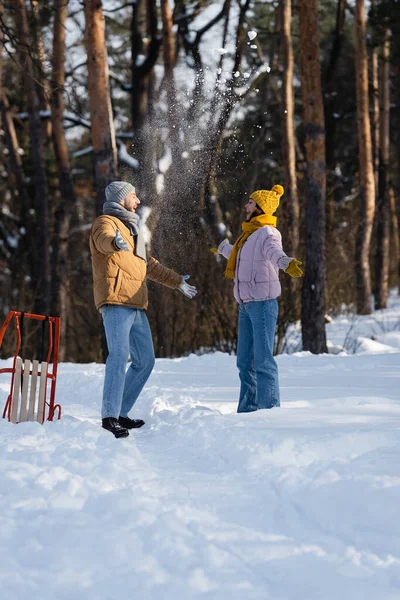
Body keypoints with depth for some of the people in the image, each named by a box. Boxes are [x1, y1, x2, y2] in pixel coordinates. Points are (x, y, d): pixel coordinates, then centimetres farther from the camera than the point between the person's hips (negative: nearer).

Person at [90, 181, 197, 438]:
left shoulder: (130, 229, 29)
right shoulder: (106, 222, -1)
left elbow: (149, 265, 40)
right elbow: (104, 239, -27)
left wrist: (177, 281, 47)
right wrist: (115, 242, -51)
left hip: (136, 306, 10)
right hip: (116, 302, -10)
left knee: (145, 361, 11)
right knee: (119, 356, -21)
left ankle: (121, 412, 16)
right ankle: (109, 417, -26)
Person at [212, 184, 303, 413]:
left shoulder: (267, 233, -10)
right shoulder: (250, 234, 19)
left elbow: (274, 252, -33)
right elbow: (239, 256, 42)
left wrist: (286, 263, -57)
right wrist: (223, 248, 63)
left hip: (262, 302, -10)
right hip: (246, 304, 10)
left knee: (263, 360, -13)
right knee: (245, 362, 13)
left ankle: (269, 409, -13)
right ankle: (247, 410, 19)